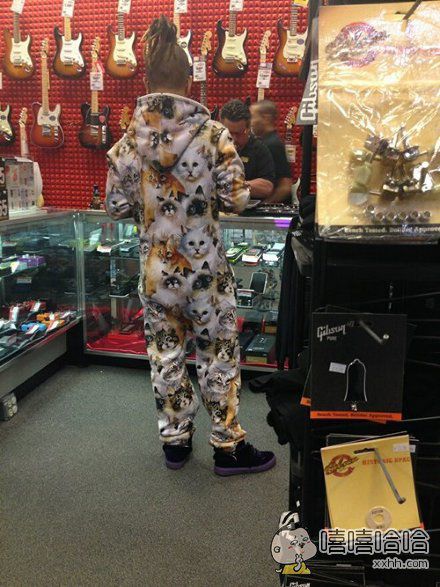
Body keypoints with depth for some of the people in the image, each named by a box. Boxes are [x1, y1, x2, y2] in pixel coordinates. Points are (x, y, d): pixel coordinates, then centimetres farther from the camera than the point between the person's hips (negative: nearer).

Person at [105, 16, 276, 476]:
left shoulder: (129, 140, -4)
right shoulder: (213, 134, -11)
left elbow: (116, 206, 0)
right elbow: (236, 200, -11)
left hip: (155, 266, 3)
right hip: (205, 265, -2)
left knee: (165, 353, 15)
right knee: (218, 353, 10)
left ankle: (175, 439, 30)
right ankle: (227, 446, 23)